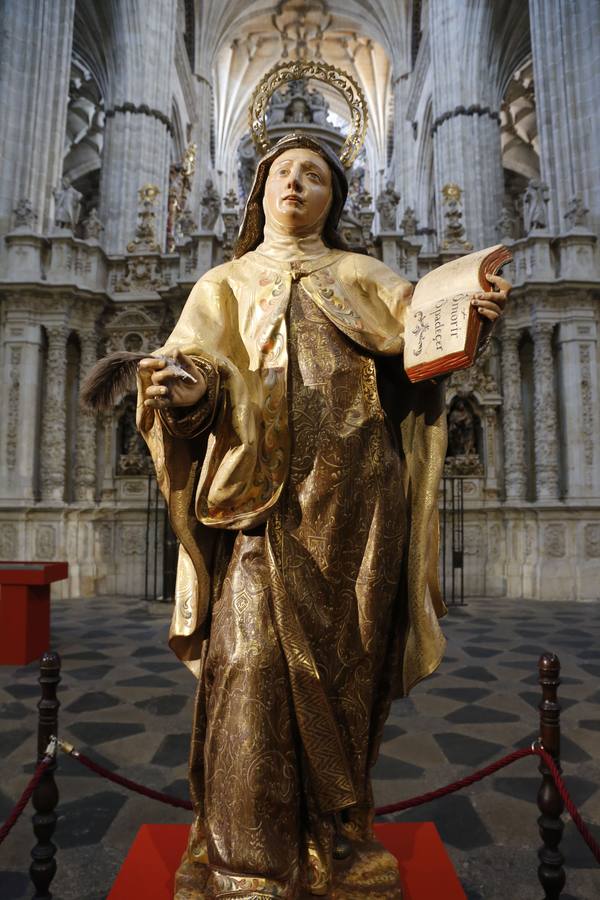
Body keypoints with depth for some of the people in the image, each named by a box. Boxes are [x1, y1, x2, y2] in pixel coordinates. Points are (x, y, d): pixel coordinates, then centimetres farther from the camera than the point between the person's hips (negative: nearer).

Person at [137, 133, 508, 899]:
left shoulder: (365, 277, 20)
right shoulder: (226, 284, 20)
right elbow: (199, 364, 4)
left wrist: (472, 315, -18)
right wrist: (189, 388, -19)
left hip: (356, 497, 1)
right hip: (264, 492, 0)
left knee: (346, 658, 3)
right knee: (255, 657, -7)